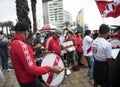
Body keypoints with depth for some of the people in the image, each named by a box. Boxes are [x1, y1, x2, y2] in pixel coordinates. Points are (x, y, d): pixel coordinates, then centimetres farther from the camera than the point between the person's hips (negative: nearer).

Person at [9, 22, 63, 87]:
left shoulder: (13, 43, 4)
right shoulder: (20, 44, -28)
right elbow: (31, 69, -31)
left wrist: (34, 48, 16)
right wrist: (51, 69, -30)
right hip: (29, 82, -10)